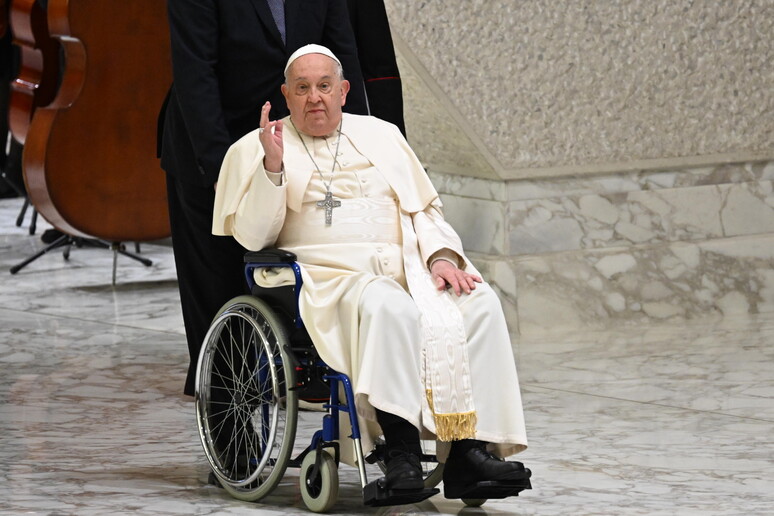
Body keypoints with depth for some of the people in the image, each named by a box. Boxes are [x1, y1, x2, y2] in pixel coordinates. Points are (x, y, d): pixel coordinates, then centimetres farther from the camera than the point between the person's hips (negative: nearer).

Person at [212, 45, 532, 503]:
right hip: (330, 276, -4)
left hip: (406, 268, 4)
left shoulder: (381, 135, 22)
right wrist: (273, 167, -13)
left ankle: (471, 451, -32)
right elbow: (254, 237, 0)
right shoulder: (254, 149, 11)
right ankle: (401, 450, -41)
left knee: (480, 304, -24)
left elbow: (425, 208, 20)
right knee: (390, 308, -38)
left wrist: (441, 256, 0)